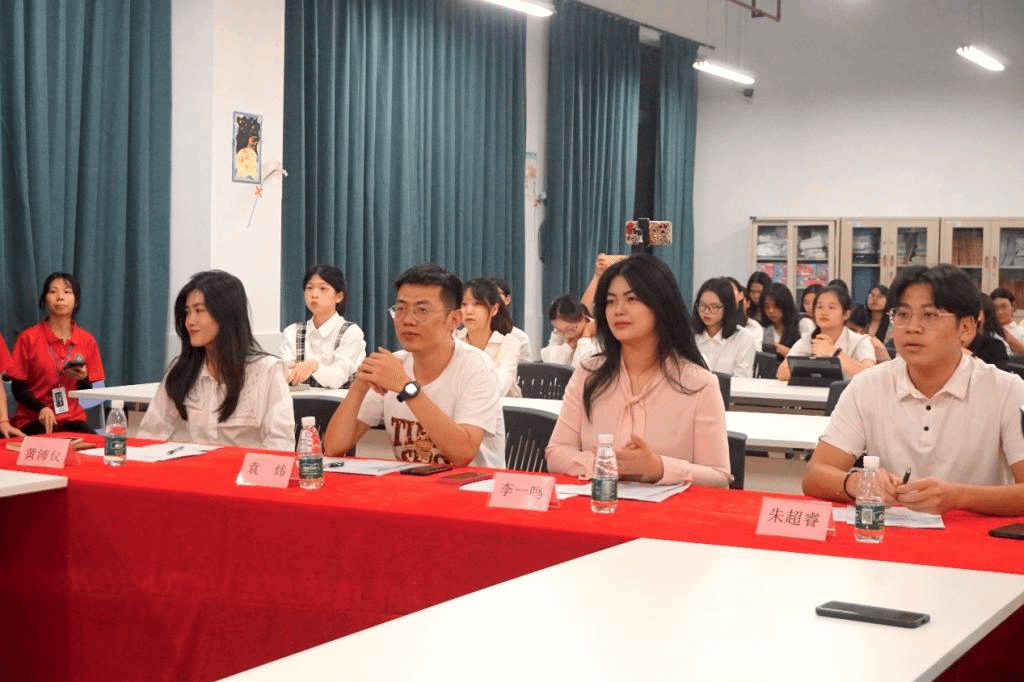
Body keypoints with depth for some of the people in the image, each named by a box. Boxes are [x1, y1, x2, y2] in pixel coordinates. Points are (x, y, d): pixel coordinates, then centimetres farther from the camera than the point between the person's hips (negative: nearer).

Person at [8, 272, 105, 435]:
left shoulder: (86, 340, 6)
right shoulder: (28, 338, -2)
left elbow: (87, 392, 11)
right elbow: (17, 388, -2)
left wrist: (82, 378, -13)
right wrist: (41, 408, -20)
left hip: (72, 417, 3)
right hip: (32, 420, -3)